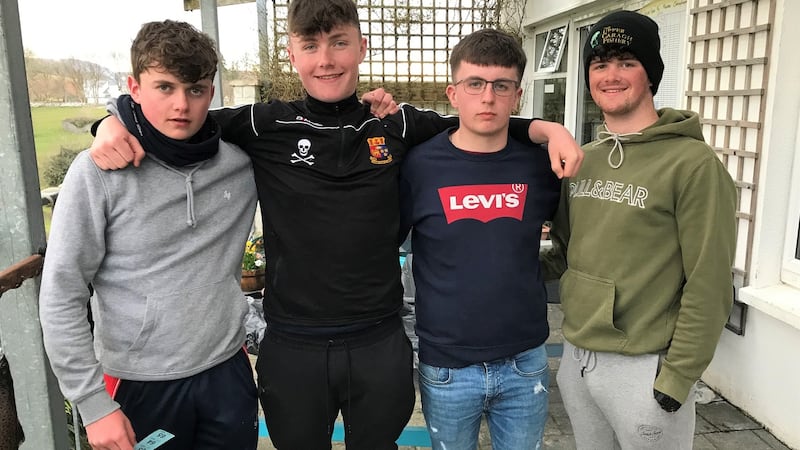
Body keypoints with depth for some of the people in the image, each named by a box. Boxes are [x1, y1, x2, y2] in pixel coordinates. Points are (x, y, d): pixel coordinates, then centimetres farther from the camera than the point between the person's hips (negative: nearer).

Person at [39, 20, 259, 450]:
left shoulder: (241, 162, -6)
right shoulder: (99, 173, -13)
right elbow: (60, 298, -9)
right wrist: (94, 404, -10)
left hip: (228, 372, 3)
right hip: (140, 385, -2)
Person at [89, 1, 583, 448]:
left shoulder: (398, 126, 0)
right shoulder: (264, 126, -4)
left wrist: (548, 128, -3)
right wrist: (114, 124, -14)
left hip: (380, 343, 1)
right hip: (292, 347, 0)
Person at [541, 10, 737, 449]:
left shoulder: (693, 164, -13)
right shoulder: (580, 161, 5)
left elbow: (708, 286, -14)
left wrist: (678, 376, -13)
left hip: (643, 368, -6)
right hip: (575, 358, 6)